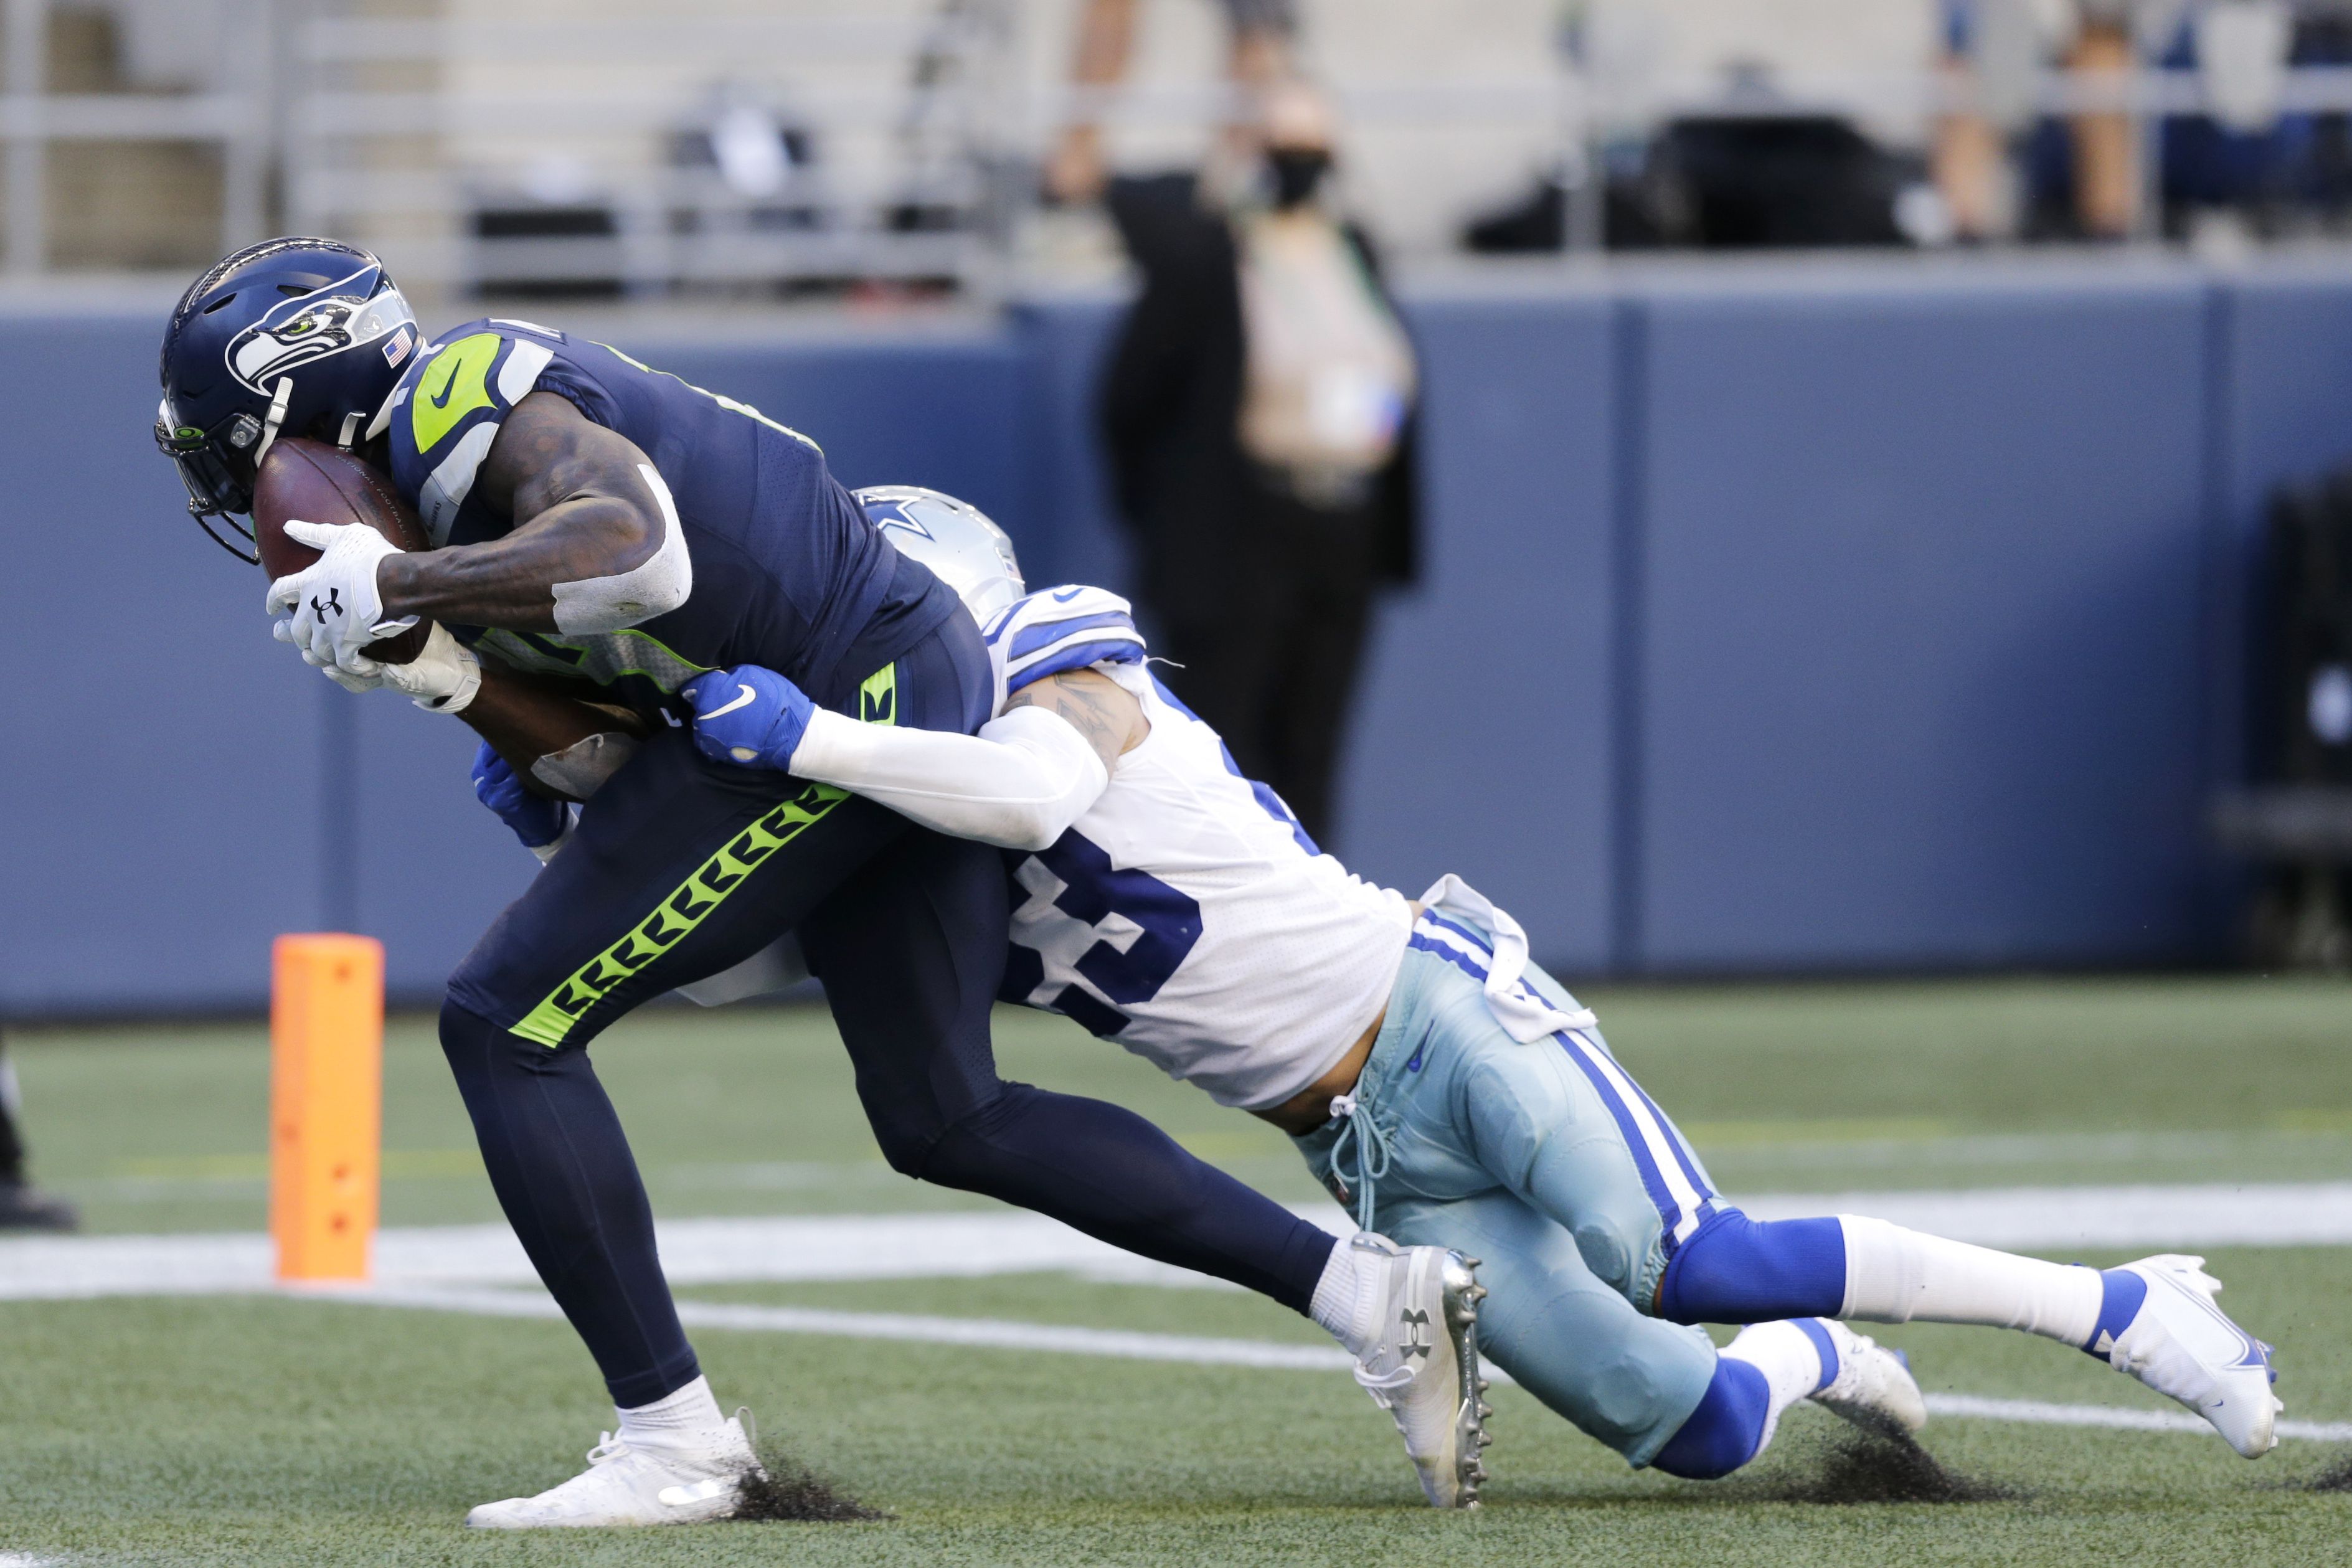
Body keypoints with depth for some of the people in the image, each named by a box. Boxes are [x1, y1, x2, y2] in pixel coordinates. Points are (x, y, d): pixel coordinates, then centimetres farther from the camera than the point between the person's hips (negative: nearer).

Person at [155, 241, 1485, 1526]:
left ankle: (674, 1442, -4)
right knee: (948, 1122, 17)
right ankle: (1370, 1291, 16)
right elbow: (590, 715, 17)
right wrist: (452, 670, -2)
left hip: (834, 709, -11)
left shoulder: (469, 395, -14)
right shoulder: (446, 443, 18)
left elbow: (636, 553, -33)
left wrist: (395, 587, -25)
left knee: (508, 1024, -5)